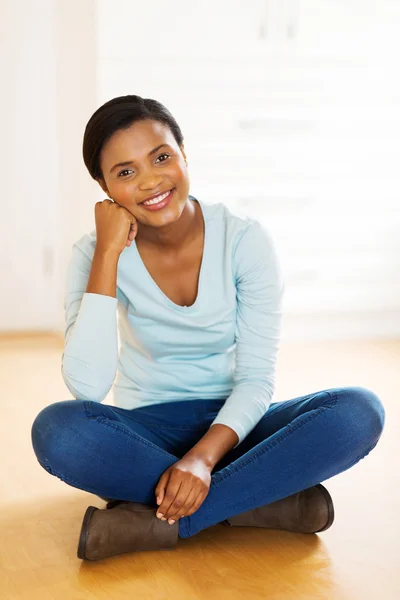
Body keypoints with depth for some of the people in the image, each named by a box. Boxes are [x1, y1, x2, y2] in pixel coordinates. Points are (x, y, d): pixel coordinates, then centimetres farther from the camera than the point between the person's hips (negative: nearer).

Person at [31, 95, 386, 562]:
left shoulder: (245, 239, -10)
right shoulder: (95, 255, -10)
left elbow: (256, 379, -11)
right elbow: (88, 386, -23)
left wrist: (202, 458, -29)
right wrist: (108, 254, -23)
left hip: (230, 425, 0)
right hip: (145, 432, 0)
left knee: (360, 412, -27)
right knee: (57, 429, -33)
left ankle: (159, 523, -28)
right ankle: (268, 503, -25)